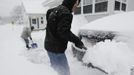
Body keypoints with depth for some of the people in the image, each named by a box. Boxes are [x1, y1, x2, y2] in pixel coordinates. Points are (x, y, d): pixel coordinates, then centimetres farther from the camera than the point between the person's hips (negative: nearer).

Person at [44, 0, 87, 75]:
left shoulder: (55, 10, 13)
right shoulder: (66, 13, -18)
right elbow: (64, 31, -27)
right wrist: (78, 41, -20)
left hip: (50, 45, 10)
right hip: (56, 48, -10)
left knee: (56, 68, 25)